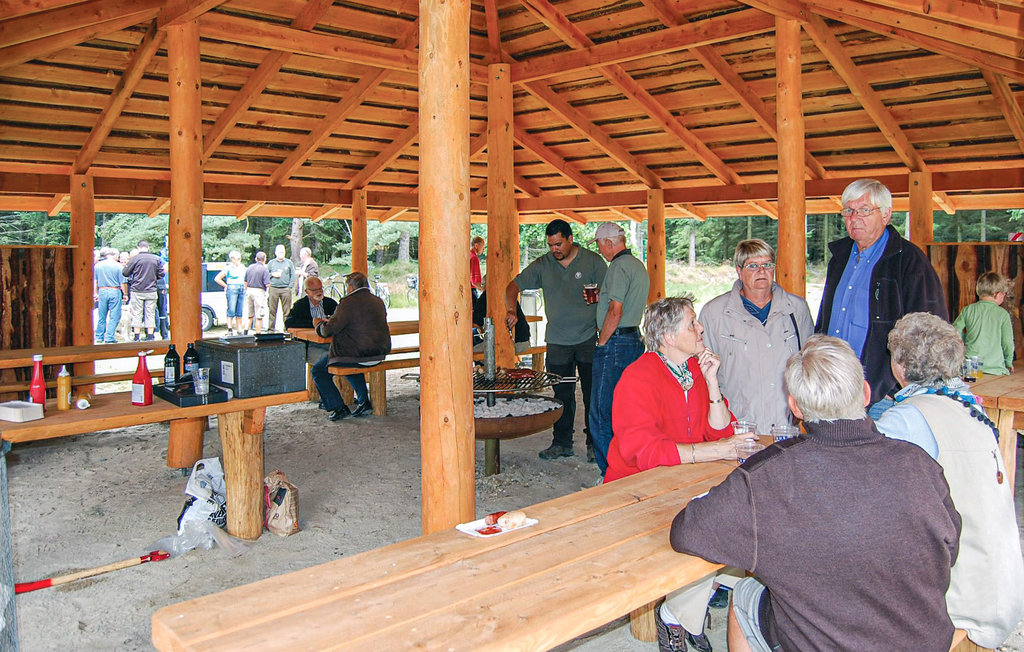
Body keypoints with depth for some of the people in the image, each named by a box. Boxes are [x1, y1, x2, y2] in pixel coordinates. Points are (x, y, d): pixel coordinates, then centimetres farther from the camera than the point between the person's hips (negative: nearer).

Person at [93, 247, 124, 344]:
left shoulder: (97, 265, 6)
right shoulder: (117, 266, -5)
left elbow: (94, 281, 10)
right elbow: (122, 282, -5)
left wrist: (95, 293, 18)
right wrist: (124, 294, 4)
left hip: (102, 291, 4)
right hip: (114, 292, -4)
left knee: (101, 316, 12)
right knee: (114, 316, 1)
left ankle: (99, 337, 17)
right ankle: (109, 338, -2)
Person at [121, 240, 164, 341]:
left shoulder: (135, 258, -7)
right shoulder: (156, 259, 1)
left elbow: (125, 273, -1)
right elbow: (161, 274, 6)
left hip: (137, 291, -2)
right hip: (151, 291, 2)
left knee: (136, 314, 5)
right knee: (150, 314, 7)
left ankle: (137, 337, 6)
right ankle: (150, 336, 8)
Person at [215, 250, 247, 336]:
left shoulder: (242, 267, 16)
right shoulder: (228, 268, 0)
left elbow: (245, 280, 29)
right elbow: (217, 278, 0)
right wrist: (226, 286, 1)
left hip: (242, 290, 5)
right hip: (232, 289, -5)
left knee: (240, 311, 5)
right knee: (231, 310, -8)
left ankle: (239, 330, 9)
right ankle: (230, 329, -5)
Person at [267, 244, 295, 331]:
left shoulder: (289, 262, 11)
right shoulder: (271, 263, 13)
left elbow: (293, 275, 8)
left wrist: (290, 287, -2)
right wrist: (273, 274, -6)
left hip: (285, 289, 0)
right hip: (273, 288, 0)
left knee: (287, 309, -3)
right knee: (272, 309, -1)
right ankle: (271, 327, 4)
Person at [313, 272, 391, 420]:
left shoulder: (348, 303, -15)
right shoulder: (378, 302, 9)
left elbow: (328, 330, -15)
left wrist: (318, 323, 8)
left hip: (357, 355, -8)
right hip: (378, 354, 8)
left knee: (318, 370, 9)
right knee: (350, 364, 37)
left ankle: (339, 408, 4)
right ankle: (364, 401, 27)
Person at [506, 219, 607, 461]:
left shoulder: (593, 261, -1)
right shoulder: (542, 265, 4)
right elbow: (514, 286, 3)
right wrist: (511, 309, -15)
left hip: (589, 340, -2)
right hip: (558, 341, 2)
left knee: (593, 393, 2)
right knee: (562, 395, 8)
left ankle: (595, 443, 12)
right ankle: (562, 443, 17)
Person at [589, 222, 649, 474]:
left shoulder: (619, 266, -13)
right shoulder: (639, 266, 17)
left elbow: (615, 311, -20)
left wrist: (601, 343, -11)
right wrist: (602, 299, 22)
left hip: (615, 342, -10)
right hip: (634, 340, 10)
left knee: (601, 412, -5)